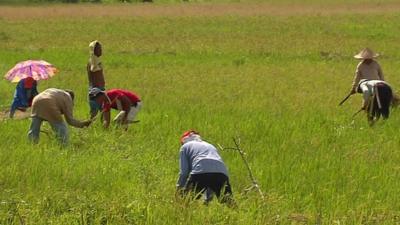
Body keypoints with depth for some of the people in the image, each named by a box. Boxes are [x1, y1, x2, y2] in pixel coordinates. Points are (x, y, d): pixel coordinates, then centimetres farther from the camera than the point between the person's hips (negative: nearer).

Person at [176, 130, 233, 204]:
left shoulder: (185, 147, 25)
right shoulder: (210, 146, 39)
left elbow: (184, 172, 11)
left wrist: (179, 189, 19)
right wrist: (207, 198, 40)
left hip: (200, 172, -3)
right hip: (221, 172, 4)